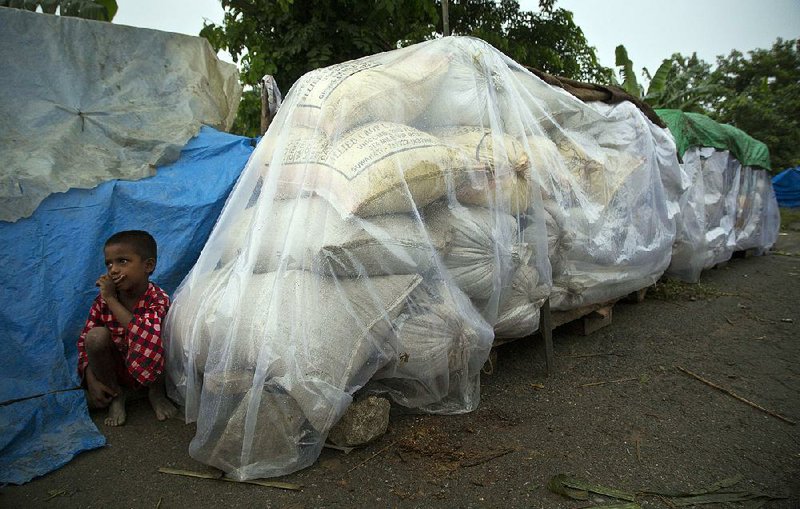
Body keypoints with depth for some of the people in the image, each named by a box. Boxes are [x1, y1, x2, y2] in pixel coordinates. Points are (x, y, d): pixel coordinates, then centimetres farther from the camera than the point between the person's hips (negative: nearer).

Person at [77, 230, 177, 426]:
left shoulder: (158, 299, -21)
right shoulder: (103, 300, -10)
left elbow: (145, 335, -39)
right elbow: (84, 340, -3)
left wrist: (111, 299, -33)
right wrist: (91, 378, -16)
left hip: (148, 371, -2)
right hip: (116, 369, 2)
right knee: (96, 335, -25)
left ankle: (156, 392, -4)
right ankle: (116, 393, -1)